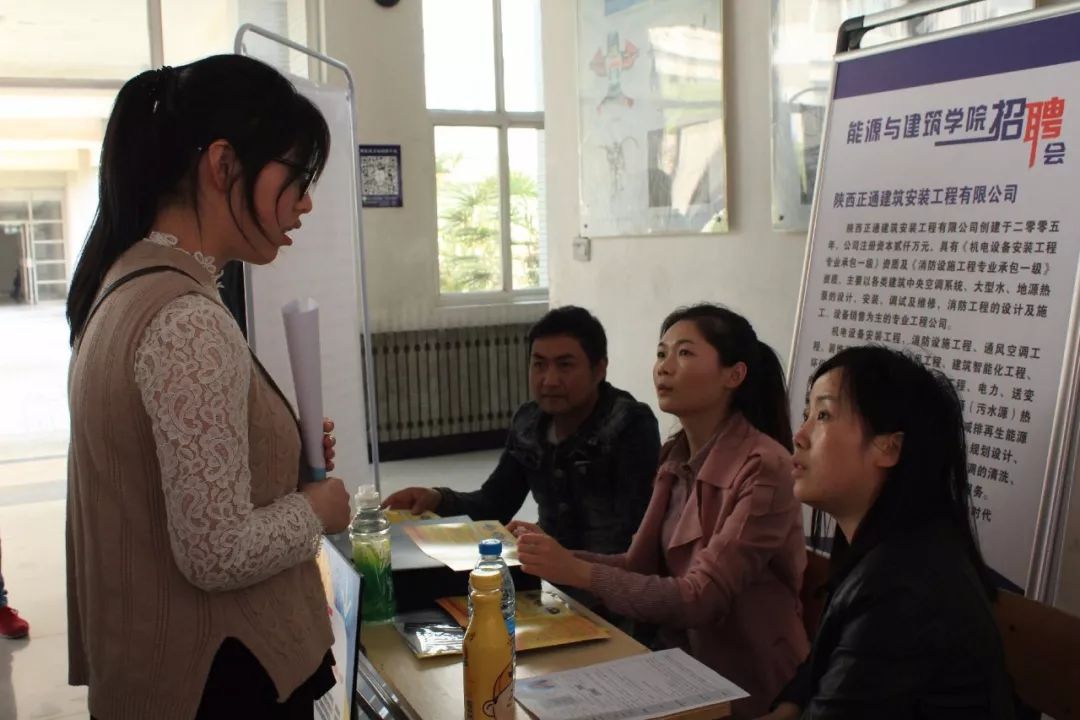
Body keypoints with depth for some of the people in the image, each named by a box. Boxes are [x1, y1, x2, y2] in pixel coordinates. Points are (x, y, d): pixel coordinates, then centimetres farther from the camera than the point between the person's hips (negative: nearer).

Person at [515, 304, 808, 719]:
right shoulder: (675, 456, 3)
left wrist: (578, 572, -28)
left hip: (744, 684, -6)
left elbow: (700, 599, -24)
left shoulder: (763, 467, -21)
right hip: (682, 658, 6)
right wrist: (558, 557, -13)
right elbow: (641, 565, 2)